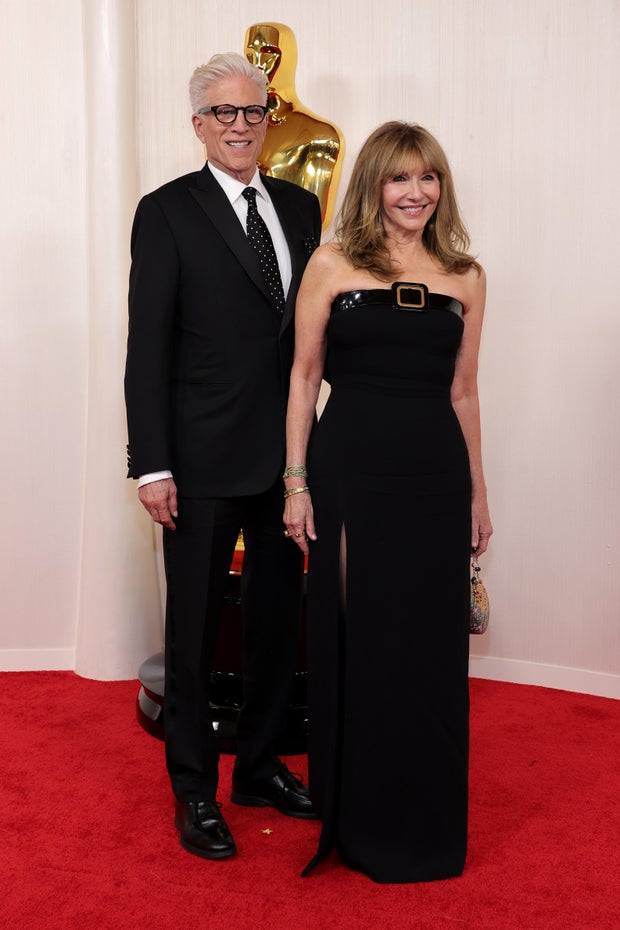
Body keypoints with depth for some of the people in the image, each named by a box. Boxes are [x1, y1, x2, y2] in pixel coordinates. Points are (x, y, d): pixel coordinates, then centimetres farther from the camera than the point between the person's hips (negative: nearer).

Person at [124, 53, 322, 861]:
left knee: (279, 619, 15)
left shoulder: (300, 206, 11)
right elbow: (147, 348, -8)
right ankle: (194, 789, 25)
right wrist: (151, 466, -13)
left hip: (287, 455, 5)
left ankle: (260, 766, 34)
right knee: (195, 629, 7)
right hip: (205, 462, -5)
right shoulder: (167, 212, -4)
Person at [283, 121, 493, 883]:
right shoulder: (332, 265, 1)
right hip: (350, 470, -2)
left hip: (434, 476, 2)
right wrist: (296, 482, -4)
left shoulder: (464, 277, 8)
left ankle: (425, 825, 29)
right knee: (355, 640, 8)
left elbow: (462, 391, 12)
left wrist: (477, 492, 13)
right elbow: (303, 376, 1)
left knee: (429, 646, 10)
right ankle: (356, 817, 28)